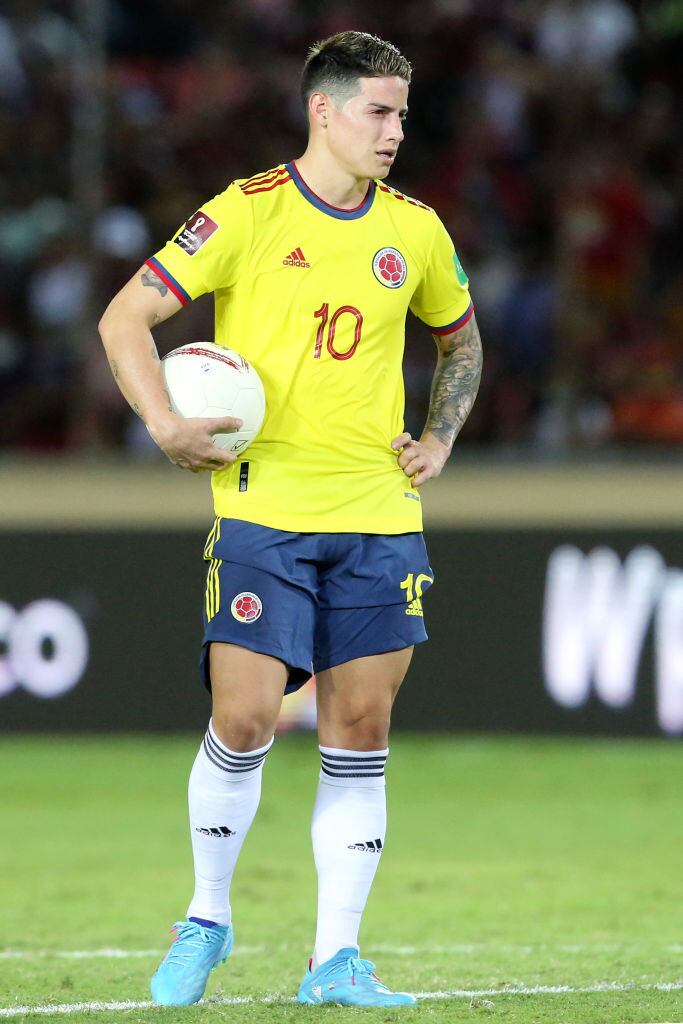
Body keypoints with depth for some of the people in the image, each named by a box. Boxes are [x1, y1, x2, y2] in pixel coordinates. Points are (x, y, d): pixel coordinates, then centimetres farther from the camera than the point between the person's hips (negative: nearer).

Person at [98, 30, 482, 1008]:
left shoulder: (415, 231, 9)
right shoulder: (249, 212, -5)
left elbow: (460, 338, 27)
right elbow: (125, 317, -4)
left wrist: (440, 438, 13)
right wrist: (167, 425, -14)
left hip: (379, 518, 4)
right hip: (263, 512, -4)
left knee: (360, 732, 2)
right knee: (244, 720, -9)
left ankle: (337, 960, 7)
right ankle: (207, 918, 14)